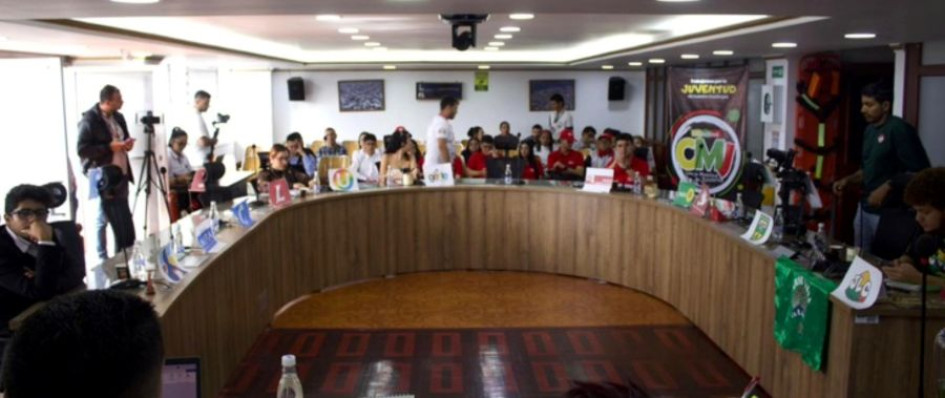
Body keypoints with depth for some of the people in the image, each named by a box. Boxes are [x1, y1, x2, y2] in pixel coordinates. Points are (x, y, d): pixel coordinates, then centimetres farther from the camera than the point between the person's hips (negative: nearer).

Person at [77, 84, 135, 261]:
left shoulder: (118, 117, 11)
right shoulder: (89, 119, -14)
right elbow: (82, 149, -18)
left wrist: (127, 144, 1)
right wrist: (110, 147, -22)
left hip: (120, 176, 7)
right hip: (102, 178, -7)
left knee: (124, 222, 10)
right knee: (102, 220, 4)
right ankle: (103, 259, 14)